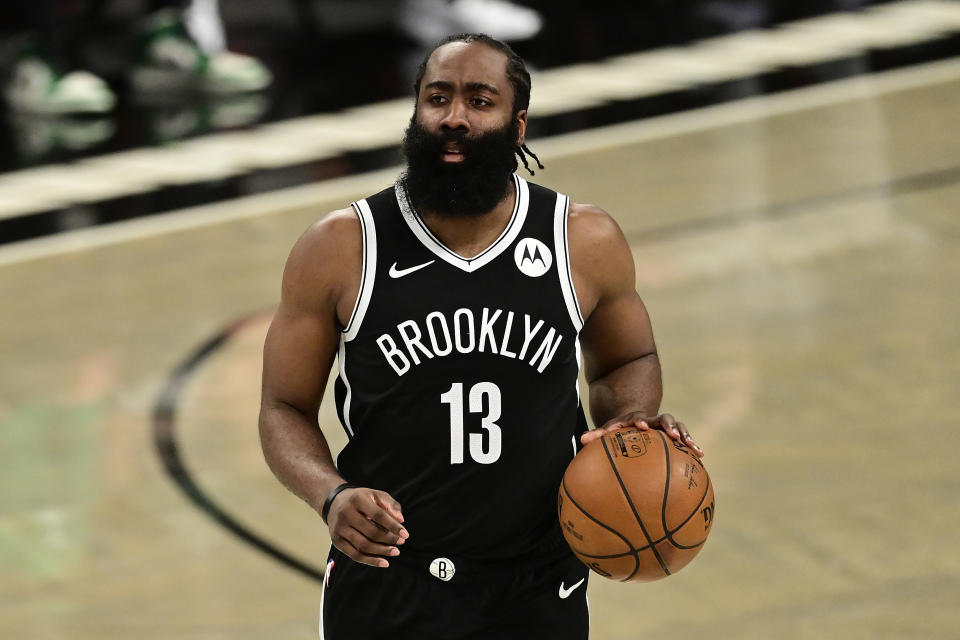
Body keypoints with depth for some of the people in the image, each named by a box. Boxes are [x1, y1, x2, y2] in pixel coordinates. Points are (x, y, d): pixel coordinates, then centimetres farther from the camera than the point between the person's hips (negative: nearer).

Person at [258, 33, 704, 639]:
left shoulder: (586, 242, -4)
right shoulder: (339, 248, -8)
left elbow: (629, 361, 14)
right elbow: (285, 409, -1)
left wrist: (628, 419, -9)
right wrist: (331, 497, -21)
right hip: (385, 585, -1)